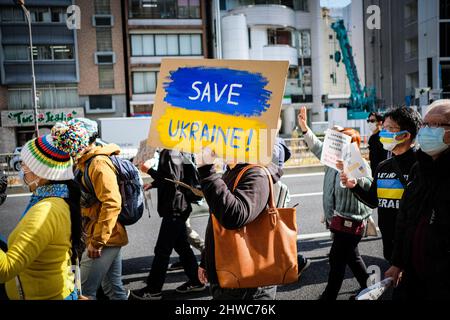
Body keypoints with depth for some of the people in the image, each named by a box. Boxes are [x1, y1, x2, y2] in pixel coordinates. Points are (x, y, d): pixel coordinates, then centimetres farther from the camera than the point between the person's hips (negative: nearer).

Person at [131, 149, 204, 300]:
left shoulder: (170, 153, -17)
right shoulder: (171, 152, 13)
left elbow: (172, 179, -25)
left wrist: (149, 170, -17)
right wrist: (152, 184, 18)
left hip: (174, 209, -10)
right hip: (177, 208, 10)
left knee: (162, 249, -2)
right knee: (181, 245, 16)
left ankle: (153, 289, 8)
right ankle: (195, 281, 24)